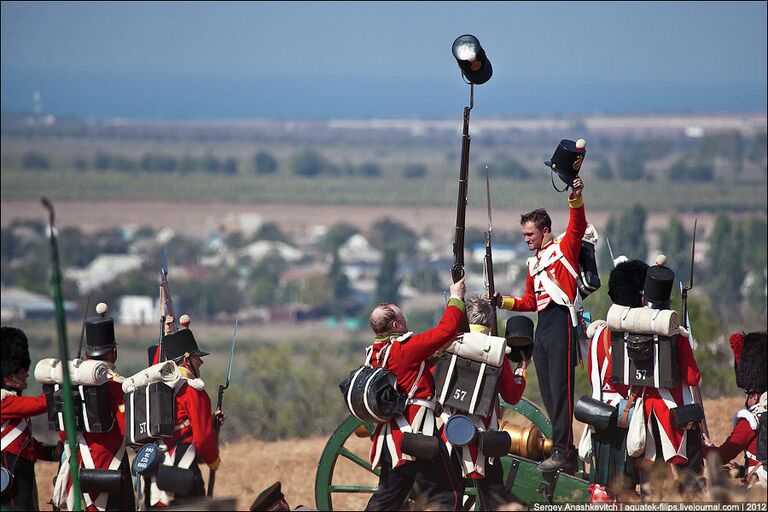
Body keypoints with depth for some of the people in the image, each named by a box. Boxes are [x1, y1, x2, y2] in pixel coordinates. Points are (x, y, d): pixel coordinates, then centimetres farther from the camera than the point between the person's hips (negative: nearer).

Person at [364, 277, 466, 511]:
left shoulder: (375, 353, 12)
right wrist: (456, 297, 2)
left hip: (389, 439, 9)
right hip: (416, 435, -9)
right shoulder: (405, 349, -14)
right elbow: (447, 330, -11)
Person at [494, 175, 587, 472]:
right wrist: (505, 302, 12)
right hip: (542, 327, 9)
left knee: (560, 389, -13)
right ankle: (567, 450, 10)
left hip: (561, 322, -9)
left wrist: (576, 200, -30)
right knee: (548, 392, 7)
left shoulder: (564, 248, 2)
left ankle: (562, 451, -15)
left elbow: (578, 226, -15)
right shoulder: (533, 262, 24)